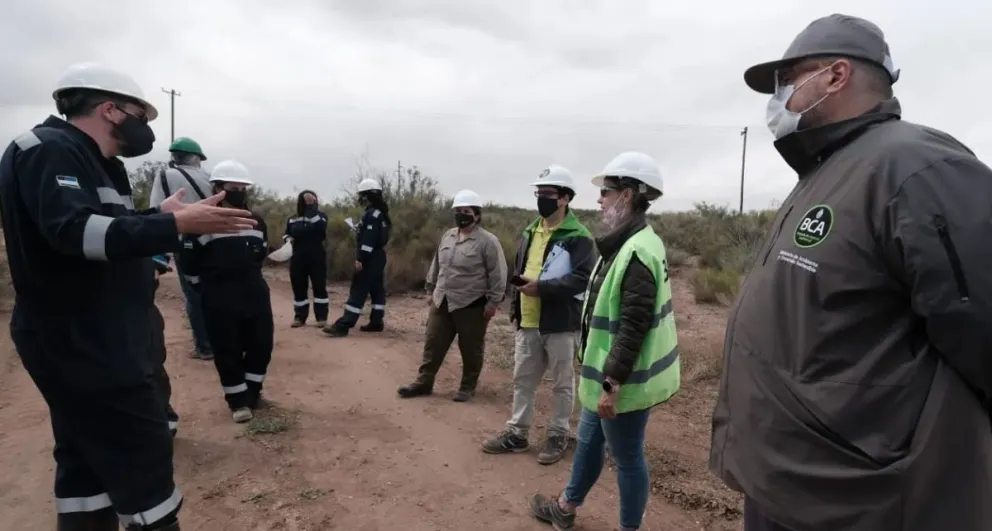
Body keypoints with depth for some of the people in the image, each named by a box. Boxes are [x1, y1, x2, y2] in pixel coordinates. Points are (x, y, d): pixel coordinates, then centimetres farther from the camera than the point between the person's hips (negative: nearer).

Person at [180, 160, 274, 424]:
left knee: (262, 345, 8)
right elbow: (190, 261, -4)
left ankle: (252, 392, 27)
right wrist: (207, 287, 4)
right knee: (227, 351, 2)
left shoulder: (256, 221, 9)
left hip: (255, 293, 5)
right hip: (220, 299, -5)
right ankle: (238, 400, 16)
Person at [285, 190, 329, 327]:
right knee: (298, 288, 6)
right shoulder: (292, 220, 9)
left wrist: (312, 206, -24)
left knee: (319, 287, -2)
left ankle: (321, 317, 4)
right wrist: (288, 239, -2)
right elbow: (286, 234, 22)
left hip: (317, 258, -3)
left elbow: (320, 226, -23)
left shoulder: (321, 216, 0)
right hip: (298, 258, 3)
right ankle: (299, 317, 16)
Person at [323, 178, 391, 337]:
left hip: (370, 258, -11)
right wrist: (358, 232, 17)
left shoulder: (372, 214, -16)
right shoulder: (380, 213, 16)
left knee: (358, 290, -11)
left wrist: (360, 258, -23)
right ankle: (376, 322, 16)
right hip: (378, 256, 11)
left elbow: (369, 239, -23)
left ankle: (343, 325, -12)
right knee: (377, 289, 11)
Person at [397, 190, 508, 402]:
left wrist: (493, 302, -14)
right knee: (433, 345, 11)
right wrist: (431, 290, 18)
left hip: (471, 306, -6)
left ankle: (467, 387, 22)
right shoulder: (447, 236, 9)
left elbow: (497, 274, -13)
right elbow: (436, 266, 18)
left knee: (471, 350, 7)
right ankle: (423, 383, 23)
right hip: (442, 303, 6)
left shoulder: (487, 241, -13)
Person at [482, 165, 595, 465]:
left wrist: (541, 288, -26)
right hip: (528, 323, 7)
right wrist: (515, 307, 12)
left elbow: (583, 279, -21)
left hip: (561, 325, -7)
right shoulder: (530, 232, 13)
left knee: (561, 384, 9)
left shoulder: (578, 237, -11)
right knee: (523, 380, 15)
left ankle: (558, 437, 23)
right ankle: (517, 433, 28)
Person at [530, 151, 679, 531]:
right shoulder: (627, 244, 9)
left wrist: (612, 385, -23)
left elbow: (633, 329, -26)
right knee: (588, 441, 24)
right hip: (609, 378, 10)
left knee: (627, 458, 8)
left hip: (622, 383, -10)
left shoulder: (638, 252, -24)